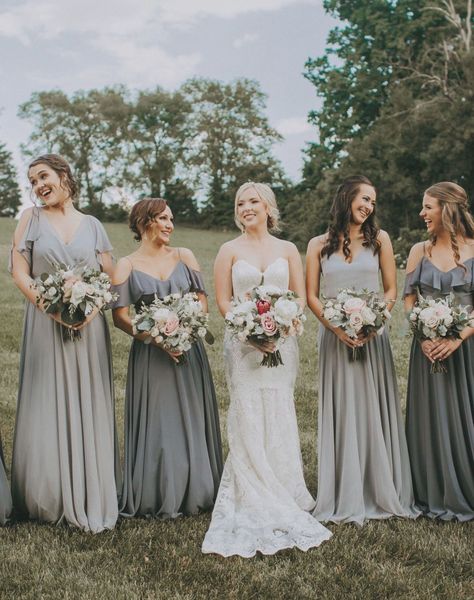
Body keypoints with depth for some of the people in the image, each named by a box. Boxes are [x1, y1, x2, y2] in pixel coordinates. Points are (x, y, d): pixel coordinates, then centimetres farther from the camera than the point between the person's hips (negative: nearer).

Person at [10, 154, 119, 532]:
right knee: (47, 410, 2)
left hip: (88, 327, 1)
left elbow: (110, 277, 7)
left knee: (88, 408, 4)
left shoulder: (92, 225, 9)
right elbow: (20, 272, -2)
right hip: (45, 324, -1)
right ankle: (49, 499, 13)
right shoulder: (31, 219, 6)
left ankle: (90, 497, 13)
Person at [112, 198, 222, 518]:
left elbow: (202, 300, 7)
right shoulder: (127, 265, 2)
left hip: (189, 349, 3)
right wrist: (154, 337, -16)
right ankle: (159, 498, 13)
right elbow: (120, 315, -4)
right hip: (149, 355, -2)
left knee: (191, 419, 6)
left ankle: (193, 493, 20)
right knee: (155, 423, 1)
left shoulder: (184, 256, 9)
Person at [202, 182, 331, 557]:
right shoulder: (230, 251, 6)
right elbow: (223, 300, 1)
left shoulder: (287, 250, 10)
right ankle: (254, 502, 7)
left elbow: (301, 298, 6)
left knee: (280, 418, 1)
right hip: (242, 343, -1)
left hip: (281, 342, 1)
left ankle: (284, 495, 14)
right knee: (248, 417, -4)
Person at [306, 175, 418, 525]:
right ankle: (345, 497, 13)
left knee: (374, 412, 4)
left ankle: (381, 492, 18)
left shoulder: (379, 239, 5)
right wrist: (337, 328, -12)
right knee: (341, 413, 3)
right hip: (335, 336, 0)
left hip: (372, 336, 0)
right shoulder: (319, 245, 4)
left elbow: (391, 289, 5)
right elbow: (312, 296, 2)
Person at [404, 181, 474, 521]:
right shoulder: (420, 251, 5)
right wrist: (423, 336, -12)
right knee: (431, 418, 6)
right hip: (428, 347, 2)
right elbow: (409, 300, 4)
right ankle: (436, 496, 19)